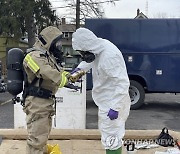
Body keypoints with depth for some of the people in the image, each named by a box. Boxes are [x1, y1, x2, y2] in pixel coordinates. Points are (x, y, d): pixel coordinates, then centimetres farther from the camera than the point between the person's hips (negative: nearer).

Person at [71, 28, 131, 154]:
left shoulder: (109, 56, -30)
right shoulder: (100, 47, -2)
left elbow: (123, 83, -30)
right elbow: (90, 60, 21)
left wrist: (115, 108, -29)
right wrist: (80, 68, 3)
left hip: (113, 103, -10)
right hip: (107, 102, 10)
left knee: (111, 138, -1)